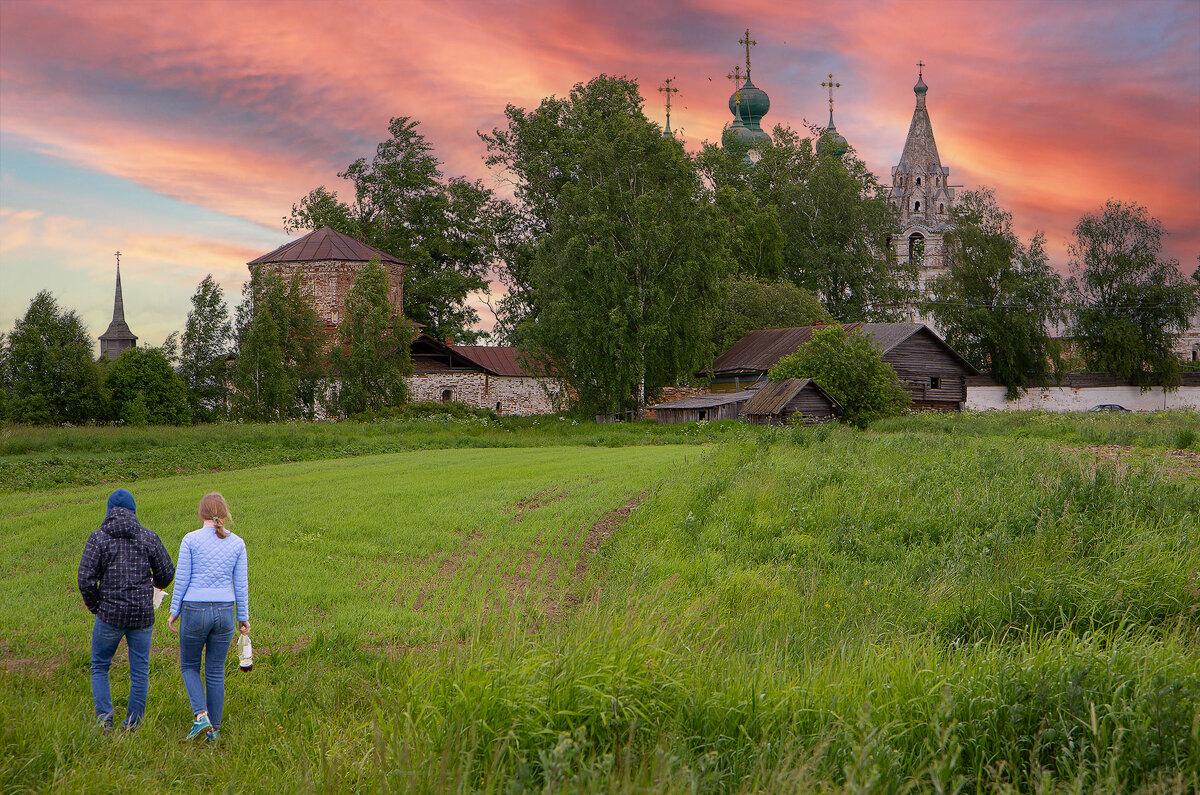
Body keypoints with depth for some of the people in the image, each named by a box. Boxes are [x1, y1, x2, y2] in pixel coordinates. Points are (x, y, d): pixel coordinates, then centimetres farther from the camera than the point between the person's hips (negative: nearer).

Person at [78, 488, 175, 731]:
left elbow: (86, 579, -9)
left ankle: (104, 715, 0)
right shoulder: (149, 537, 1)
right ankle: (133, 723, 13)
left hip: (110, 614, -1)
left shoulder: (98, 538, -4)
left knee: (99, 667, 15)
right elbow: (166, 574, 4)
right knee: (140, 672, 11)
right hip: (143, 615, 1)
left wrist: (95, 607, 6)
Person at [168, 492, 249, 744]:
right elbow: (241, 584, 3)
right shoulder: (237, 543, 2)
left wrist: (174, 612, 4)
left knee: (189, 666, 15)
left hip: (195, 610, -2)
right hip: (224, 611, 3)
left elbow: (182, 579, -5)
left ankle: (201, 715, -5)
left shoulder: (190, 540, -6)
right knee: (216, 672, 12)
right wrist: (243, 617, 11)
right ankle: (214, 730, 13)